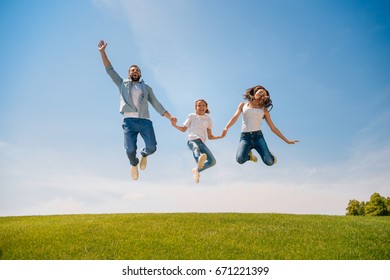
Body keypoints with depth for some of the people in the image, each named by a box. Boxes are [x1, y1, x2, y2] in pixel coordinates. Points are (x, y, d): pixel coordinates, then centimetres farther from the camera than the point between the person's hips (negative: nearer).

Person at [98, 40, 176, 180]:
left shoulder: (147, 88, 25)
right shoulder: (123, 84, 23)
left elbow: (157, 105, 19)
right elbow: (110, 70, 17)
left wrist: (170, 117, 7)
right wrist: (103, 52, 11)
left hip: (145, 121, 1)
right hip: (129, 121, -1)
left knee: (152, 147, -12)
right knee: (130, 150, -12)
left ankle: (144, 154, 27)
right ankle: (134, 164, 25)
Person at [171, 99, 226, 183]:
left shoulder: (208, 119, 23)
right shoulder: (192, 116, 18)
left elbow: (210, 136, 23)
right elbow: (183, 129, 22)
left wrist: (220, 136, 9)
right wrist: (175, 125, 5)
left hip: (202, 143, 4)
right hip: (192, 141, -3)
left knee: (212, 161, -13)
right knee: (196, 148, -41)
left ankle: (197, 170, 10)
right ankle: (199, 160, -75)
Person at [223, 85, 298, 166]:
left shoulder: (264, 110, 18)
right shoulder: (243, 105, 17)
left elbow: (273, 128, 18)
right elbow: (235, 117, 3)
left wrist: (286, 140, 12)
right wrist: (226, 128, -17)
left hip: (258, 136, 1)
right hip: (245, 136, -1)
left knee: (270, 161, -23)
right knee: (240, 159, -30)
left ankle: (268, 153, 14)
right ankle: (248, 154, 6)